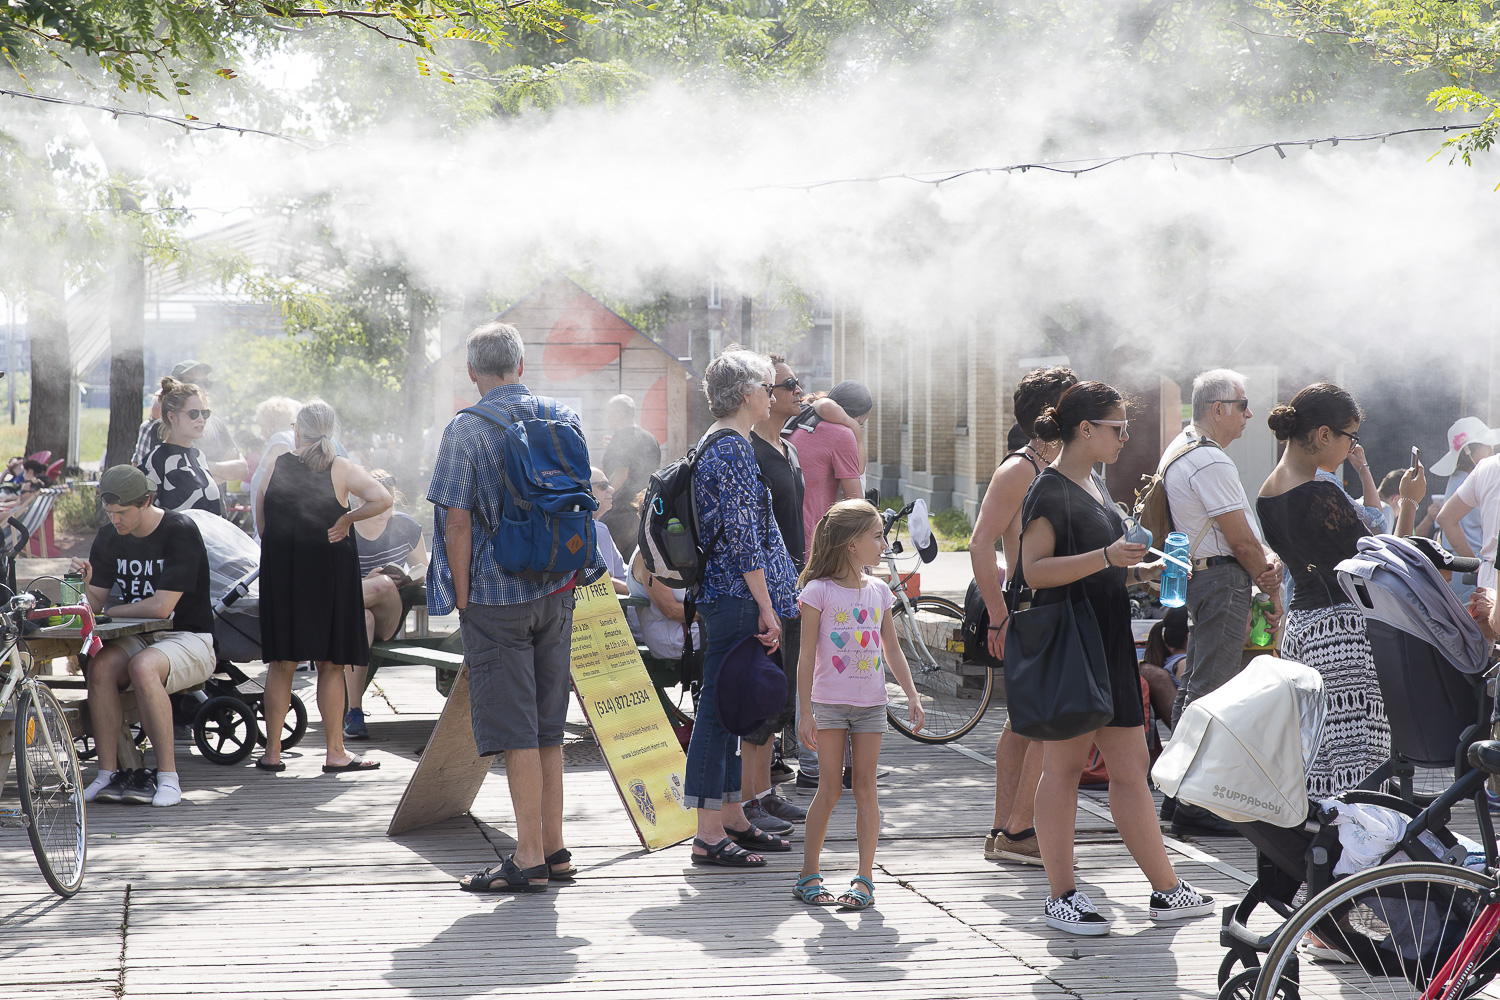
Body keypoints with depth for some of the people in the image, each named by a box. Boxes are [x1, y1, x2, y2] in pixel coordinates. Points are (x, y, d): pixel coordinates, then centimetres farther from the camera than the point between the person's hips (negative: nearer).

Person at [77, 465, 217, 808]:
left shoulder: (180, 531, -13)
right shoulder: (108, 538, 7)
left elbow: (162, 607, -19)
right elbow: (95, 604, 5)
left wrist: (110, 610, -6)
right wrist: (86, 583, -17)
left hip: (189, 639, -5)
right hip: (137, 639, 5)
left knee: (143, 667, -35)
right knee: (100, 665, -27)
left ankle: (168, 775, -26)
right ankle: (107, 774, -20)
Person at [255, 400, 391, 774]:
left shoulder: (276, 467, 2)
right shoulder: (341, 469, -5)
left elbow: (261, 525, 6)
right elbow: (383, 499, -18)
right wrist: (347, 519, -7)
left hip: (280, 573, 2)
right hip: (329, 573, -2)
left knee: (281, 662, 10)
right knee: (331, 664, 5)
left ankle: (272, 751, 10)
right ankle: (335, 753, 6)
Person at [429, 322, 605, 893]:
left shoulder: (467, 430, -10)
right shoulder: (563, 420, 6)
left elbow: (458, 523, -12)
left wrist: (462, 600, -4)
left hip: (498, 595, -5)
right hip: (557, 592, 5)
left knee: (514, 729, -2)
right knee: (548, 725, 12)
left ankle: (529, 860, -2)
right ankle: (554, 851, 16)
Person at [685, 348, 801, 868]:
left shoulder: (713, 445, 17)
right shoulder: (734, 448, -15)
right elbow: (744, 537, -19)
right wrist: (766, 608, -17)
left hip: (722, 596, 11)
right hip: (738, 597, -11)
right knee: (719, 708, -8)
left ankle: (733, 820, 22)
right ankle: (709, 835, -6)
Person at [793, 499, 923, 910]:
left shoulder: (878, 591, 7)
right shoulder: (819, 591, -8)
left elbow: (892, 650, 14)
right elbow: (807, 657, -8)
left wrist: (913, 696, 7)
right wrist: (805, 711, -11)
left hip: (870, 704, 4)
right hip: (830, 703, -4)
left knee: (865, 788, 3)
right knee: (830, 789, -1)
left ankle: (865, 877, 7)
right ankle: (809, 874, 10)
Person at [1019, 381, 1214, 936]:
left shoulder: (1095, 485, 18)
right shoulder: (1050, 491, -11)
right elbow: (1036, 571, -20)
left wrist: (1142, 572, 10)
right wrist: (1107, 557, -26)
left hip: (1110, 642, 9)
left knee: (1130, 769, 10)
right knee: (1064, 767, -2)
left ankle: (1166, 890, 13)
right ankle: (1061, 896, 5)